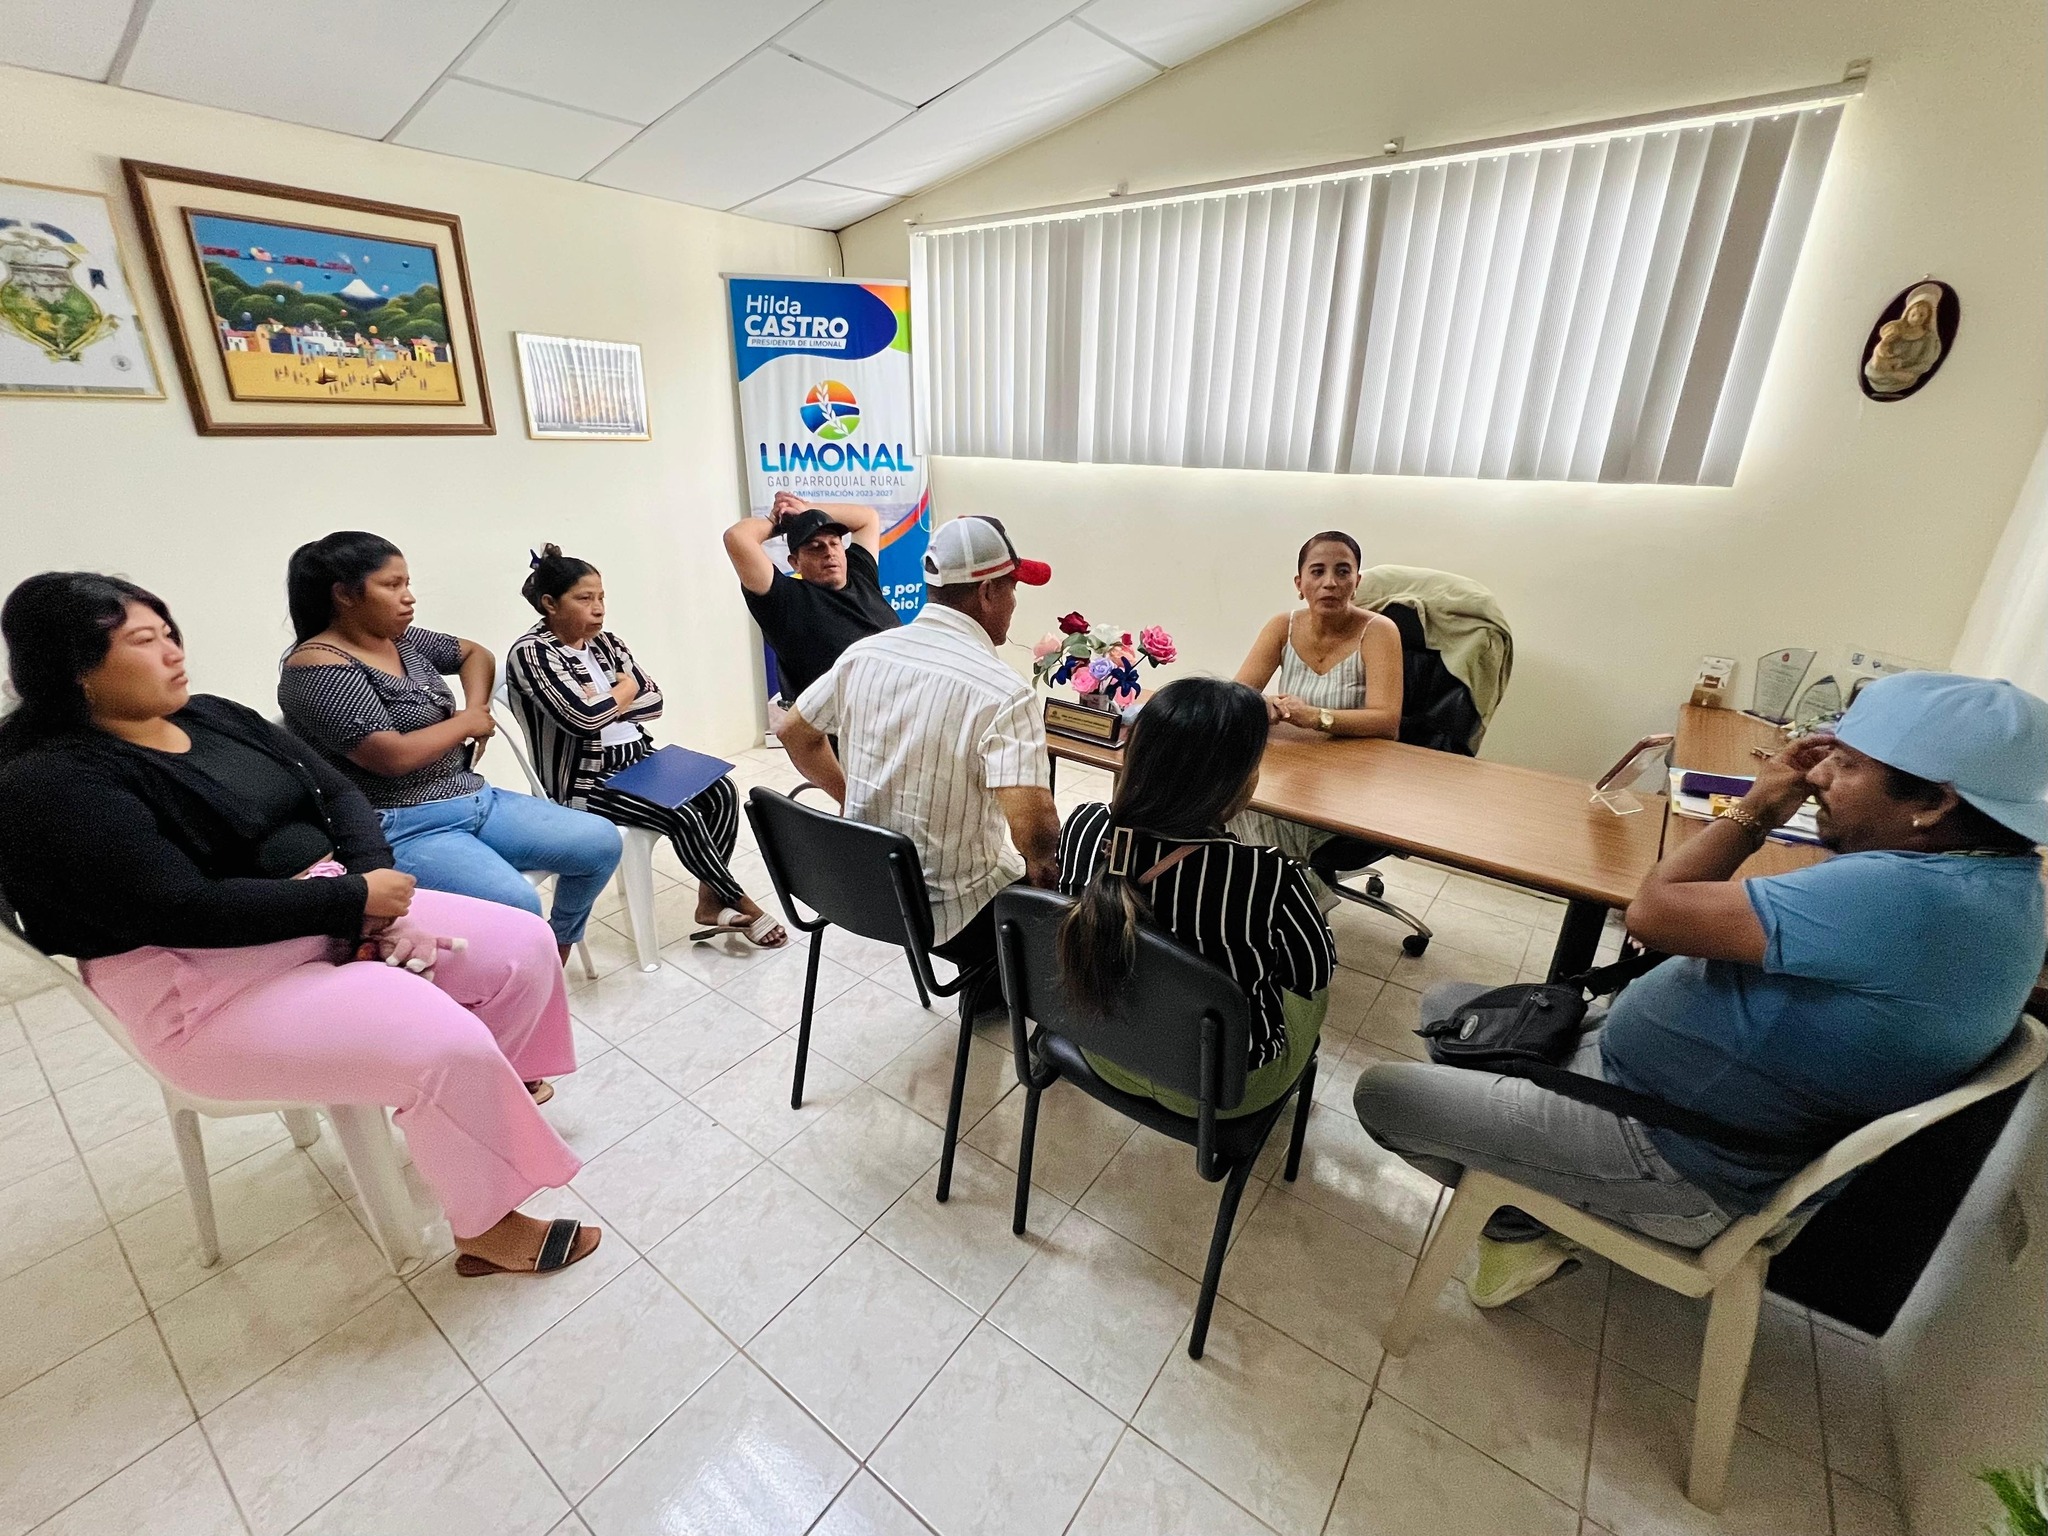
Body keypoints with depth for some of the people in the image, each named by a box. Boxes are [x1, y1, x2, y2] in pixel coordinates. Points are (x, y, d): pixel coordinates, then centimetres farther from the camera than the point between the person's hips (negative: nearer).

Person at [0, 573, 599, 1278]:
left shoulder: (215, 716, 8)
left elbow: (335, 791, 6)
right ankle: (484, 1228, -1)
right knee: (448, 1046, -25)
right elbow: (187, 909, -23)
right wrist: (355, 897, -21)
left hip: (330, 919, 8)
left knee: (523, 945, -7)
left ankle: (486, 1101, 18)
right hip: (214, 986, -7)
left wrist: (371, 877, -12)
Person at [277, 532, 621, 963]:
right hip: (402, 829, -8)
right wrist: (466, 722, -6)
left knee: (601, 841, 0)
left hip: (473, 799, 9)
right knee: (516, 905, -33)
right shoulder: (318, 668, -14)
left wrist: (477, 707, 7)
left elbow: (475, 653, 27)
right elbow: (393, 756, -22)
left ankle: (559, 945, 21)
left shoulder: (402, 639, 10)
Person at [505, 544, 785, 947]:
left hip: (638, 757, 7)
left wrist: (605, 702, -13)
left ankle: (711, 903, -4)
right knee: (683, 817, -24)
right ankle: (742, 905, -4)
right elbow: (584, 718, -25)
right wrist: (623, 690, -8)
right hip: (586, 779, -7)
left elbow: (653, 700, 3)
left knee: (721, 792, -13)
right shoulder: (531, 652, -13)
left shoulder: (605, 641, 8)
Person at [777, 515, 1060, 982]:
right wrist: (1040, 867, -11)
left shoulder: (863, 653, -5)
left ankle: (983, 983, 43)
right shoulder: (1003, 691, -24)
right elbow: (1032, 824, -33)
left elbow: (795, 733, 9)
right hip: (950, 911, -6)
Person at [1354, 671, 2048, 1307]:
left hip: (1678, 1168, -10)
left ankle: (1521, 1219, 17)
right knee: (1447, 1004, 15)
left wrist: (1755, 809, -15)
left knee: (1381, 1093, -7)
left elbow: (1654, 912, -27)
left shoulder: (1910, 896, -31)